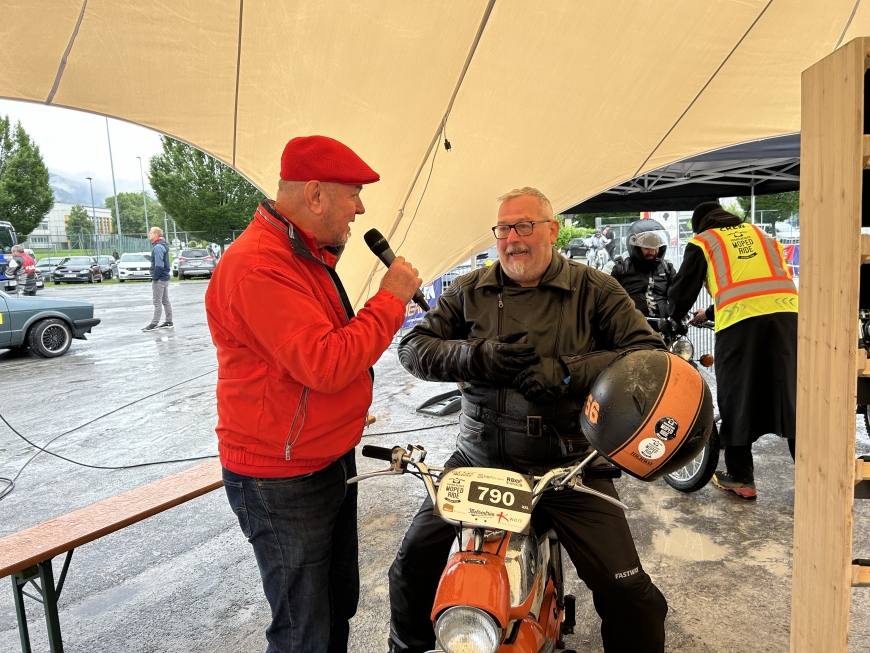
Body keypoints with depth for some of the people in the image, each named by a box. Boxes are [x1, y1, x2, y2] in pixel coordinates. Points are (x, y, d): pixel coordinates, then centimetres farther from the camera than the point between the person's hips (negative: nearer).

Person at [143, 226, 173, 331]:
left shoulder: (158, 247, -16)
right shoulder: (162, 245, 14)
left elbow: (158, 265, -23)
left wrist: (154, 278, -18)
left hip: (159, 279, -10)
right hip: (165, 277, 10)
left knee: (157, 302, -6)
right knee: (165, 301, 12)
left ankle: (154, 324, -2)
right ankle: (169, 322, 16)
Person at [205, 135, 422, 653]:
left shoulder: (309, 255, 11)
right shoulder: (257, 266, -24)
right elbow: (326, 365, -31)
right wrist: (389, 300, -21)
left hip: (333, 464, 10)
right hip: (282, 484, -9)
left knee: (340, 609, 23)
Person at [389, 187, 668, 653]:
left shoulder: (593, 290, 1)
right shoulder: (469, 291, 6)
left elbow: (650, 353, -8)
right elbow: (413, 347, 2)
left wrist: (566, 372, -21)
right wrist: (477, 356, -16)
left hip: (567, 466, -2)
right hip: (478, 458, 3)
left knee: (626, 590, -8)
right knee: (413, 562, 6)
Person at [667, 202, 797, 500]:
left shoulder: (702, 241, 15)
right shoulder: (758, 233, 29)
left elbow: (683, 288, 13)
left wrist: (673, 317, 34)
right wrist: (710, 313, 42)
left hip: (740, 320, -4)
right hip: (785, 311, 5)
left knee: (737, 397, 5)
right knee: (792, 393, 9)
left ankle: (740, 477, 11)